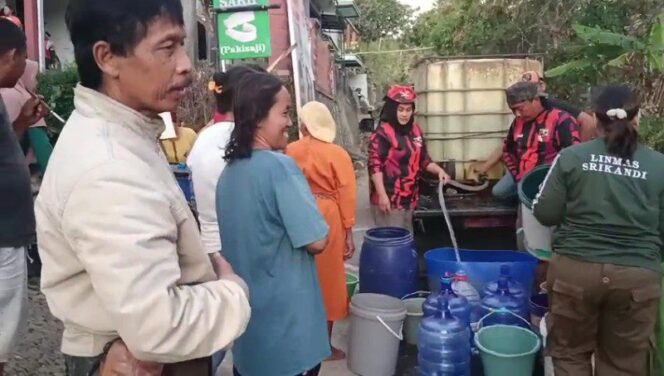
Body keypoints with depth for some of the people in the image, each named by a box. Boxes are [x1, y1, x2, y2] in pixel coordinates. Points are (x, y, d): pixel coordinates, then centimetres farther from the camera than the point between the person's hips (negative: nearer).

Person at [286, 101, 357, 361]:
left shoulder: (291, 151, -1)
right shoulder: (338, 155, -9)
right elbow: (346, 197, -10)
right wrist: (348, 233, -3)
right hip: (326, 219, -3)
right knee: (327, 279, 8)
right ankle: (325, 345, 18)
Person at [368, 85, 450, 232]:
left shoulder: (415, 130, 10)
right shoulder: (382, 133, -13)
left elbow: (423, 159, 18)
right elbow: (375, 166, -17)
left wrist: (439, 170, 1)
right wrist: (382, 195, -22)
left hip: (409, 197, 8)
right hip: (389, 199, -8)